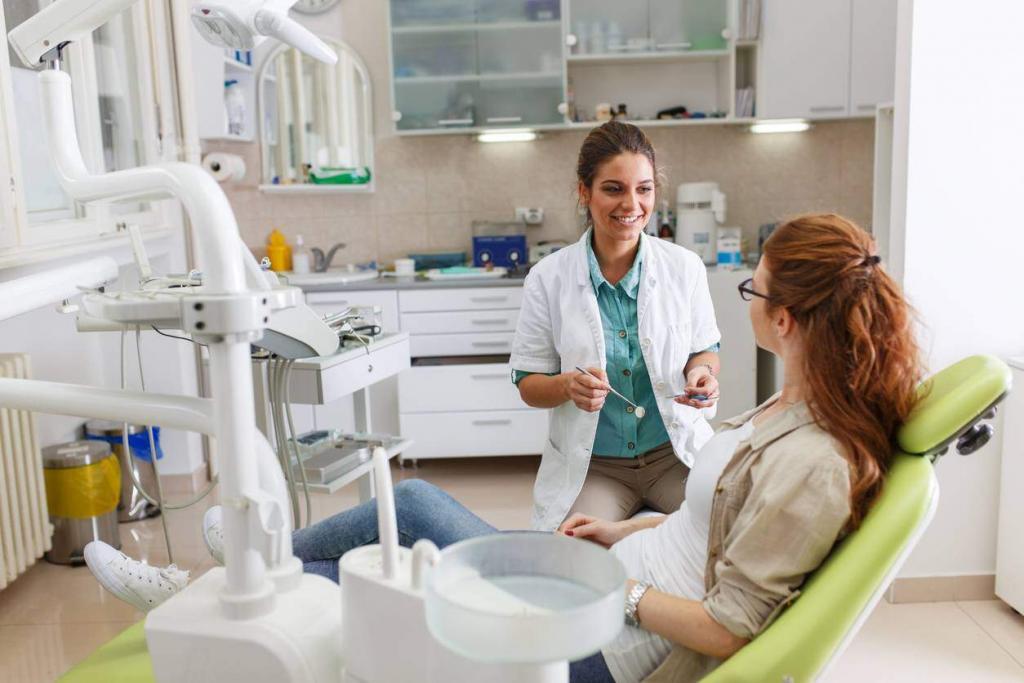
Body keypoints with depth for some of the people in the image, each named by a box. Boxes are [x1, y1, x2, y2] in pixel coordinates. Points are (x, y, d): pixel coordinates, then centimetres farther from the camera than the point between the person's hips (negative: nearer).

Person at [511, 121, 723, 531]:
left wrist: (701, 372, -13)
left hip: (675, 453, 2)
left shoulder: (685, 267, -4)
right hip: (590, 464, -1)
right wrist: (569, 386, -23)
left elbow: (705, 349, 11)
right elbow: (528, 385, -1)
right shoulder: (547, 279, -7)